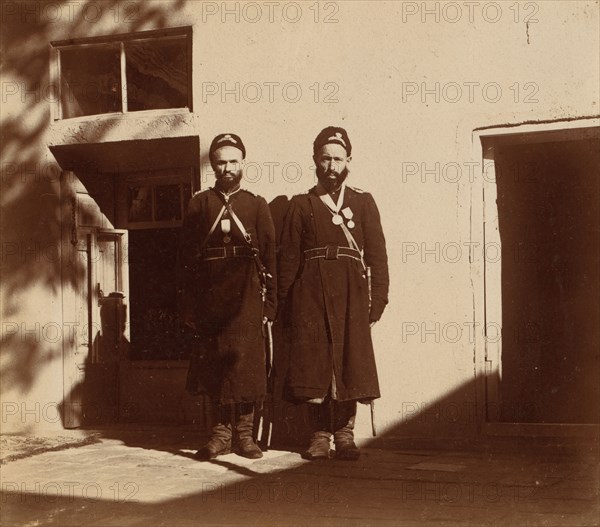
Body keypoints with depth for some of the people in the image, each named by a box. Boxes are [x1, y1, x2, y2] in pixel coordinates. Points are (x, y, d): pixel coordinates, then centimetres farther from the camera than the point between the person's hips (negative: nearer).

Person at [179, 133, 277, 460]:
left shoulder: (257, 205, 10)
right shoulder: (199, 204, 10)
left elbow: (270, 257, 6)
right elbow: (187, 258, 6)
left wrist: (269, 305, -1)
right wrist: (189, 307, -1)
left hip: (247, 296, 0)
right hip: (210, 296, 1)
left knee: (247, 362, -2)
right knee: (214, 364, 3)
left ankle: (245, 433, 8)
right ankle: (220, 432, 12)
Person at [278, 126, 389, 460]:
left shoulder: (363, 202, 12)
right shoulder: (301, 205, 11)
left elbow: (377, 255, 7)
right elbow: (288, 259, 8)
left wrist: (378, 300, -2)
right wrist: (286, 307, 2)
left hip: (351, 296, 0)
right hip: (311, 297, 0)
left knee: (351, 364, -2)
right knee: (314, 366, -1)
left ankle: (345, 435, 8)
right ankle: (320, 436, 8)